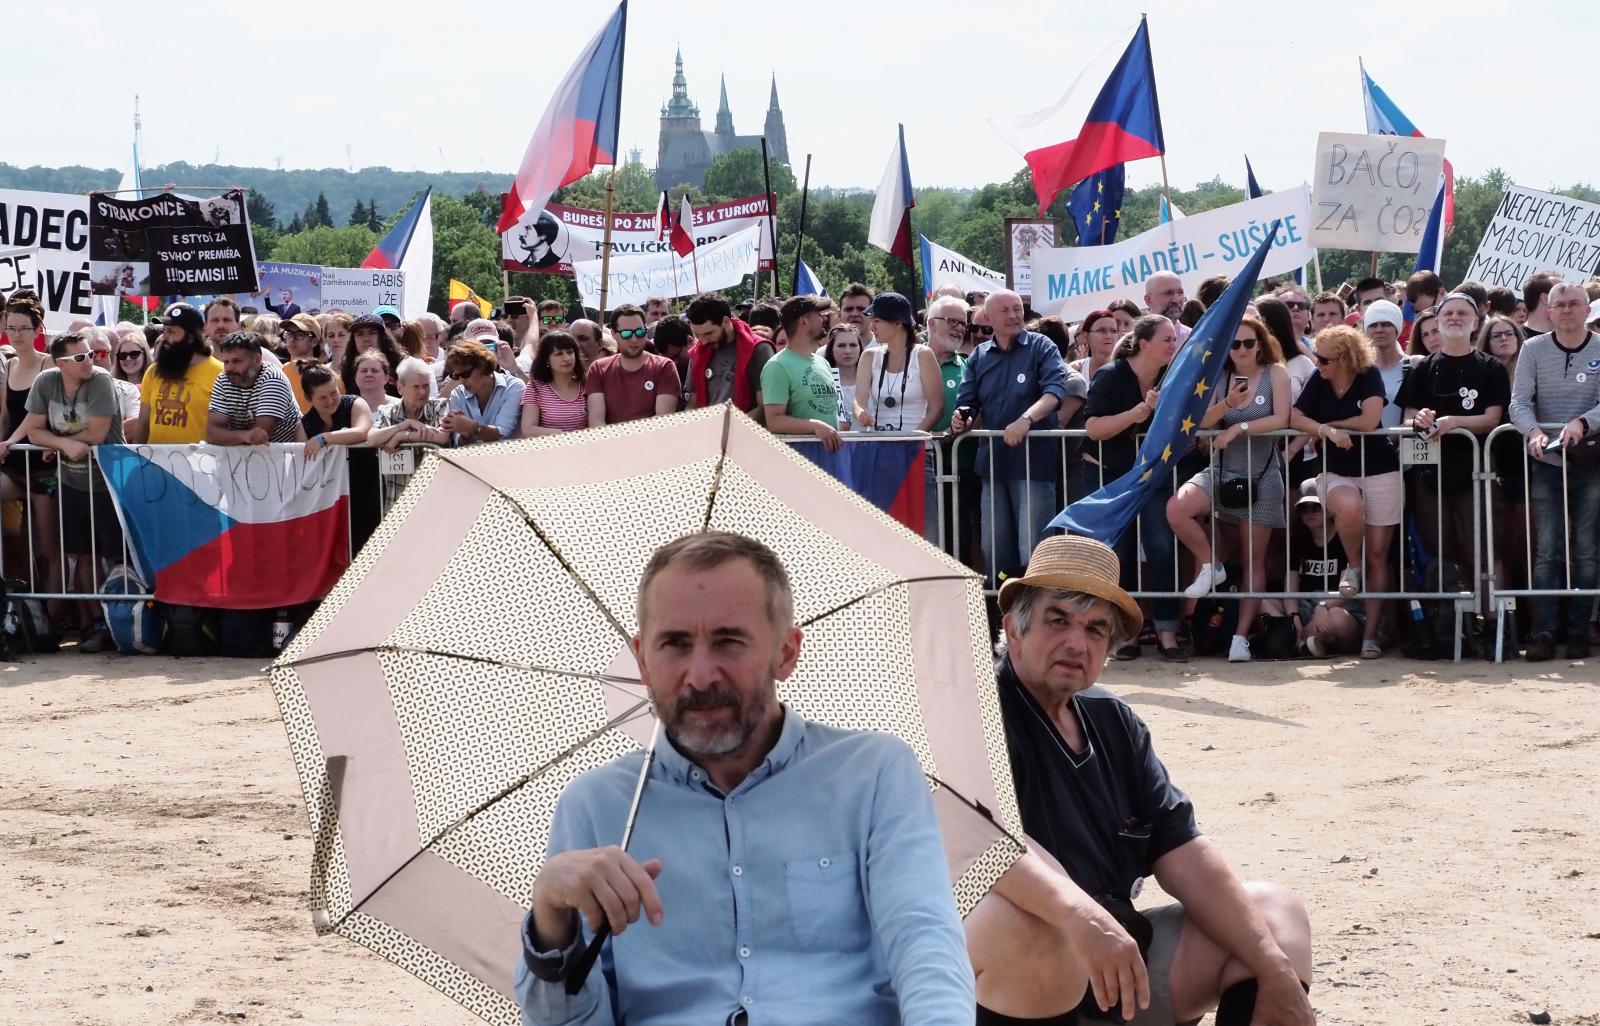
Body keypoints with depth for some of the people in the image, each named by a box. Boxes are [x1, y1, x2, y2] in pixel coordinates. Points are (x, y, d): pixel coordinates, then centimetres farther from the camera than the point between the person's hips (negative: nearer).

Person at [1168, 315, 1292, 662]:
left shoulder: (1275, 373, -2)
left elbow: (1280, 419, -12)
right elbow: (1203, 422, -2)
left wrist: (1239, 427, -17)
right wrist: (1227, 402, -20)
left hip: (1262, 476, -3)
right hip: (1223, 470, 3)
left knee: (1254, 561, 2)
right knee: (1176, 509, -26)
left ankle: (1242, 635, 6)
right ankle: (1211, 567, -3)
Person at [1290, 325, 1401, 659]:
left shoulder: (1369, 377, -8)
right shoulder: (1319, 380, 0)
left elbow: (1369, 420, -18)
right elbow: (1295, 419, -4)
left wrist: (1330, 422, -5)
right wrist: (1327, 431, -20)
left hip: (1380, 471, -1)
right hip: (1337, 472, 1)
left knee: (1377, 555, -3)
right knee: (1349, 508, -35)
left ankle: (1370, 634, 2)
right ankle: (1353, 567, -5)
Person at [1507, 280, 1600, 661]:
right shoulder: (1534, 350, 2)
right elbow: (1519, 402, -6)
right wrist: (1534, 432, -26)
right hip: (1546, 463, 0)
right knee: (1547, 550, -4)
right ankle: (1544, 631, -5)